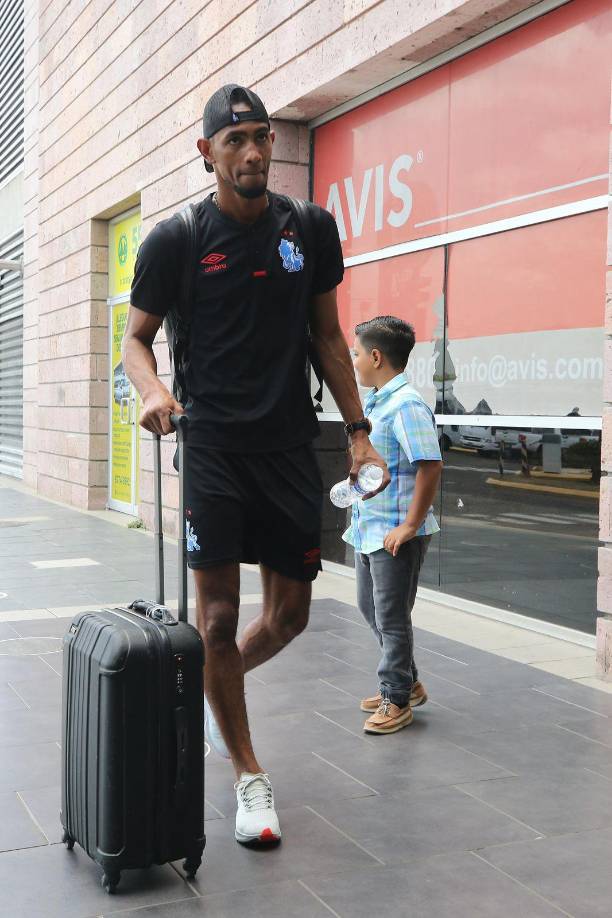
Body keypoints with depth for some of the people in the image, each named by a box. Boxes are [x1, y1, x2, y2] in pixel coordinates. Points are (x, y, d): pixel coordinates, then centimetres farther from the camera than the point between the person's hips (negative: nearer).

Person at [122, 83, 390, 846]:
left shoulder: (310, 228, 4)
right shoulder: (175, 239, -4)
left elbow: (327, 335, 11)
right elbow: (137, 337, 5)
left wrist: (357, 430, 5)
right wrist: (151, 389, -17)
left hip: (290, 446, 3)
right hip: (213, 447, -3)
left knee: (289, 614, 7)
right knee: (217, 615, -3)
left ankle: (216, 685, 39)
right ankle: (250, 776, 14)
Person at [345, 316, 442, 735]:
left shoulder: (406, 405, -19)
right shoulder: (376, 402, 11)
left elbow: (431, 465, -25)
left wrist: (409, 526, -24)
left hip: (396, 534, -10)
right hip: (369, 528, 10)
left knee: (392, 617, 2)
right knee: (370, 607, 20)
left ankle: (397, 700, 17)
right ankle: (407, 683, 34)